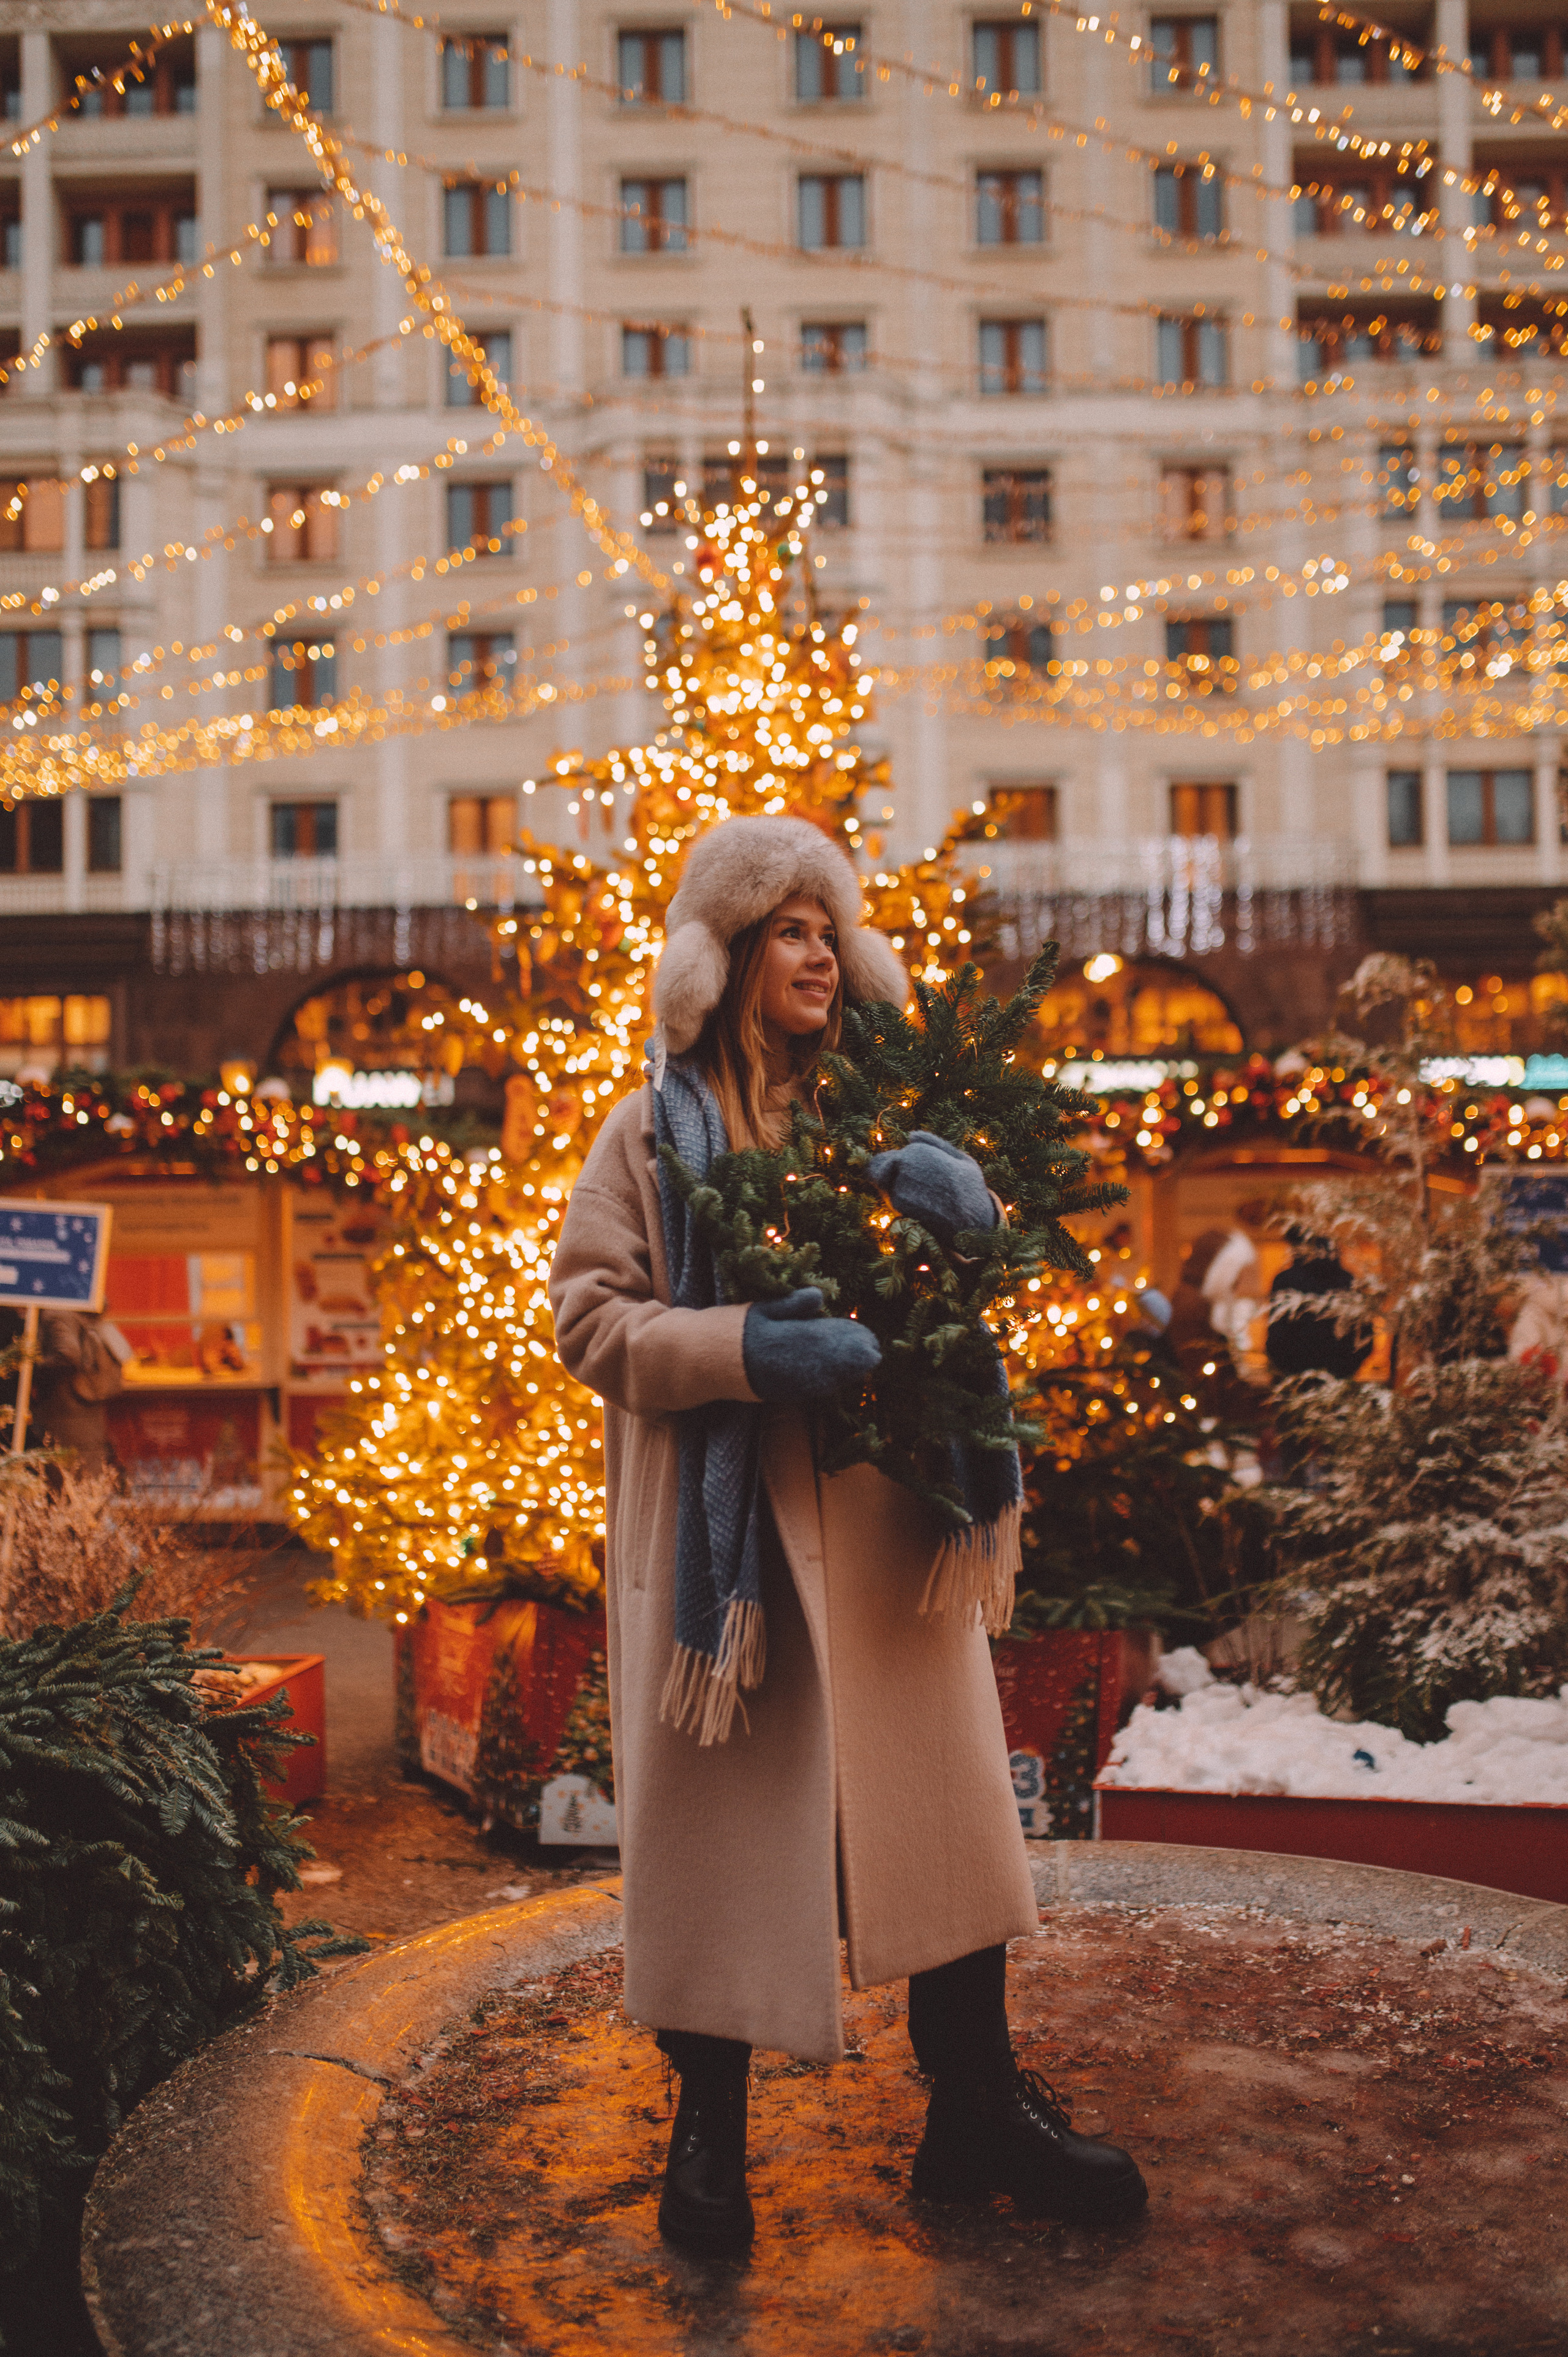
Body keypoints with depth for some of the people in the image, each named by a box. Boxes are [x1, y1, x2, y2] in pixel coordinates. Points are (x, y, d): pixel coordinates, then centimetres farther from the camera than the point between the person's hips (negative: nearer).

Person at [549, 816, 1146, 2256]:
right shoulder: (655, 1130, 3)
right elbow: (591, 1318, -4)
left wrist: (955, 1204, -11)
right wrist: (747, 1349, -20)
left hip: (879, 1517, 3)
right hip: (719, 1528, -3)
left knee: (937, 1786, 5)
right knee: (718, 1810, 2)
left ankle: (978, 2108, 20)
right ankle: (709, 2127, 19)